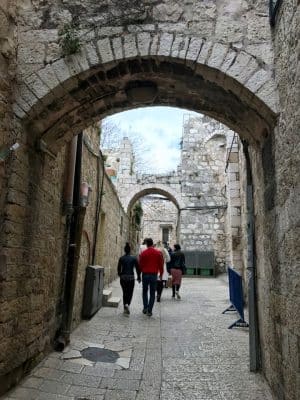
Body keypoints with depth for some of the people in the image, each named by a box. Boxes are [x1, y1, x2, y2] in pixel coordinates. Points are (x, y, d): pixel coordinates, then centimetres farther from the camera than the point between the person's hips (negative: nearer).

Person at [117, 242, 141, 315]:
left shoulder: (121, 258, -1)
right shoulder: (134, 258, -5)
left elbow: (119, 268, 4)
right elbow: (137, 268, -2)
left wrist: (120, 275, 22)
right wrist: (139, 277, 10)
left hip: (123, 277, 2)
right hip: (131, 278, -2)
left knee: (125, 292, 15)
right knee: (130, 293, 6)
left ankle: (125, 307, 18)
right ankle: (127, 304, -18)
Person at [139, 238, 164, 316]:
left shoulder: (143, 253, -5)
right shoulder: (158, 253, -2)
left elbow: (140, 265, 0)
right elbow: (161, 264, 2)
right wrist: (161, 274, 13)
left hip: (145, 274, 0)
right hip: (154, 275, 0)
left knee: (145, 292, 18)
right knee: (152, 293, 7)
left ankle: (145, 308, 14)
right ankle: (149, 311, 5)